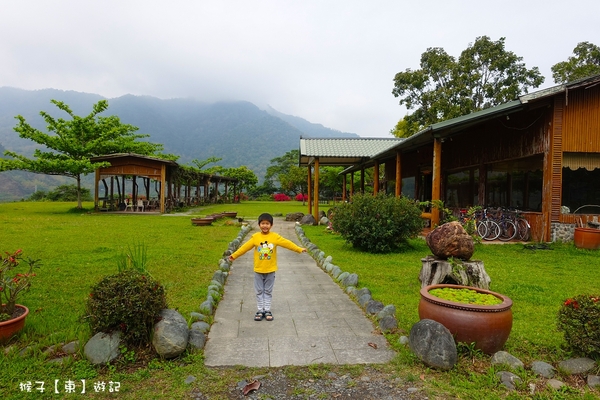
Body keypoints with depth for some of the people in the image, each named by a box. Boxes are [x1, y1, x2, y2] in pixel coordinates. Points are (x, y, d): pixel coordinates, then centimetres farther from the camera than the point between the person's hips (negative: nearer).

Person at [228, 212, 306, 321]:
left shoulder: (275, 237, -6)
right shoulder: (255, 237, -5)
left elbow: (287, 243, -7)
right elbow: (245, 247, -1)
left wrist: (299, 249, -12)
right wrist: (234, 255, -1)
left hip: (270, 270, 0)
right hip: (258, 270, 1)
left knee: (268, 291, 11)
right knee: (259, 291, 10)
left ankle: (267, 310, 22)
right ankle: (260, 310, 21)